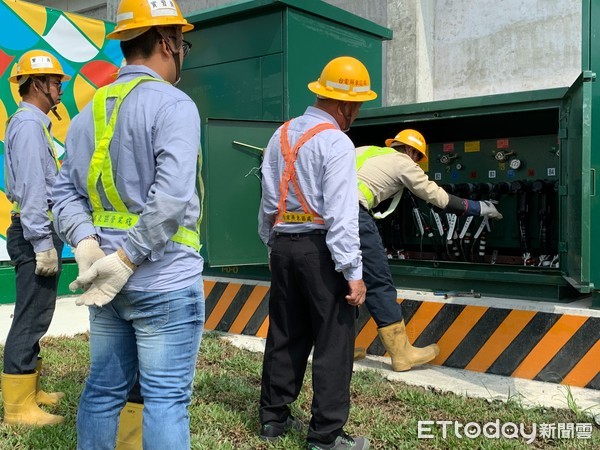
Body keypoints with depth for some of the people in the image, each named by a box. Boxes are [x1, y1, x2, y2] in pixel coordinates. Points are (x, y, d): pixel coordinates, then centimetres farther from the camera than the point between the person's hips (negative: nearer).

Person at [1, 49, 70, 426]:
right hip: (36, 232, -11)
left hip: (38, 231, 11)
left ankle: (30, 390, 27)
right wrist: (43, 243, -23)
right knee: (31, 317, -6)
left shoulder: (33, 123, 17)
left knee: (35, 316, 16)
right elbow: (32, 188, -21)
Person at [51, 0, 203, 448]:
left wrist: (85, 244, -3)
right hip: (165, 281, -7)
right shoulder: (173, 104, -11)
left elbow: (66, 191, 8)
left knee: (104, 388, 17)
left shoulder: (89, 111, 12)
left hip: (109, 280, 7)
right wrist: (127, 259, -18)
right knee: (166, 398, 2)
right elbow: (172, 197, -23)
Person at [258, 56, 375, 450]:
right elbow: (341, 216, -18)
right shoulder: (337, 143, -13)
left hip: (283, 245, 8)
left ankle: (274, 417, 27)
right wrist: (354, 272, -15)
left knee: (285, 335, 16)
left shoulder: (281, 135, 10)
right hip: (320, 249, -7)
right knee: (333, 343, 2)